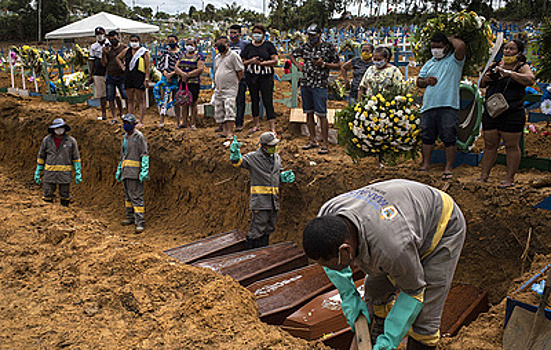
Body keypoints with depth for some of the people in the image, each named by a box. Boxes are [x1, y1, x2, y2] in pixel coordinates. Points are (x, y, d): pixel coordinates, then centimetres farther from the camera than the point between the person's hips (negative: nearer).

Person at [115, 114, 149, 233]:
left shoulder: (139, 136, -6)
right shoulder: (125, 137, 19)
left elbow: (145, 154, -12)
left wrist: (144, 170, -20)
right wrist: (119, 170, 23)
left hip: (135, 171, -8)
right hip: (125, 171, 9)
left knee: (136, 196, -11)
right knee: (127, 195, 15)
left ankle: (140, 223, -10)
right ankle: (130, 217, 27)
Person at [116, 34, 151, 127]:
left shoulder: (144, 52, -1)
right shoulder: (127, 51, 13)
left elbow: (148, 67, -6)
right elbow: (118, 58, 29)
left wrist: (146, 79, -14)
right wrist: (123, 67, 14)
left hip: (139, 77, -5)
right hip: (128, 77, 5)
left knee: (140, 100, -4)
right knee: (130, 100, 10)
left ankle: (141, 121, -3)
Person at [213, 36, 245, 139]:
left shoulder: (233, 56, -6)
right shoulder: (217, 58, 16)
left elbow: (240, 71, -7)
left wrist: (235, 82, -5)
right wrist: (216, 83, 19)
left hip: (230, 89, -8)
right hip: (218, 89, 8)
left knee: (229, 109, -16)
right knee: (219, 111, 8)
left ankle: (229, 133, -18)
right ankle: (224, 130, 17)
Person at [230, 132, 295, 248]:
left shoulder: (276, 157, 16)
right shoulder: (253, 157, -6)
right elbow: (238, 162, -17)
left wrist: (285, 176, 8)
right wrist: (234, 152, -38)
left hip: (274, 200, 7)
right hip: (260, 200, -7)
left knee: (269, 228, 15)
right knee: (258, 228, -7)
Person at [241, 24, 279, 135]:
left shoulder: (269, 45, 4)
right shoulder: (248, 47, 11)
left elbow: (275, 61, -5)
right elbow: (242, 62, 10)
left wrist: (261, 63, -15)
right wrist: (251, 61, -10)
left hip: (266, 77, -3)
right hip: (251, 77, 4)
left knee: (268, 101, -9)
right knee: (254, 100, 10)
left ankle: (272, 127, -10)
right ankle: (256, 125, 23)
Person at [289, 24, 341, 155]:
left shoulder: (328, 47, -2)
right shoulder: (305, 47, 11)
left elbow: (338, 66, 0)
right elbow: (292, 55, 26)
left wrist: (323, 64, -13)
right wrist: (298, 65, 10)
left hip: (319, 85, -5)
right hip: (305, 84, 5)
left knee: (321, 114, -7)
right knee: (309, 113, 9)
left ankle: (325, 144, -1)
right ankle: (313, 141, 20)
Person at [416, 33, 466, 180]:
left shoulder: (454, 60, 3)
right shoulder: (429, 63, 20)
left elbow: (461, 46, -18)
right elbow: (419, 81, 23)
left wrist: (451, 39, 2)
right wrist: (426, 81, 0)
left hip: (448, 107, -5)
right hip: (428, 106, 5)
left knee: (449, 139, -5)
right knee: (427, 137, 10)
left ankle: (448, 168, 1)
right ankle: (425, 165, 20)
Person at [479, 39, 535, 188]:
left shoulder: (522, 67, 0)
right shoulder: (497, 66, 16)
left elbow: (530, 80, -21)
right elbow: (482, 85, 21)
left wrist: (508, 72, -24)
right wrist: (486, 78, -2)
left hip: (512, 114, -5)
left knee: (512, 146, -1)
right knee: (489, 145, 7)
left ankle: (510, 179, 5)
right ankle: (484, 176, 12)